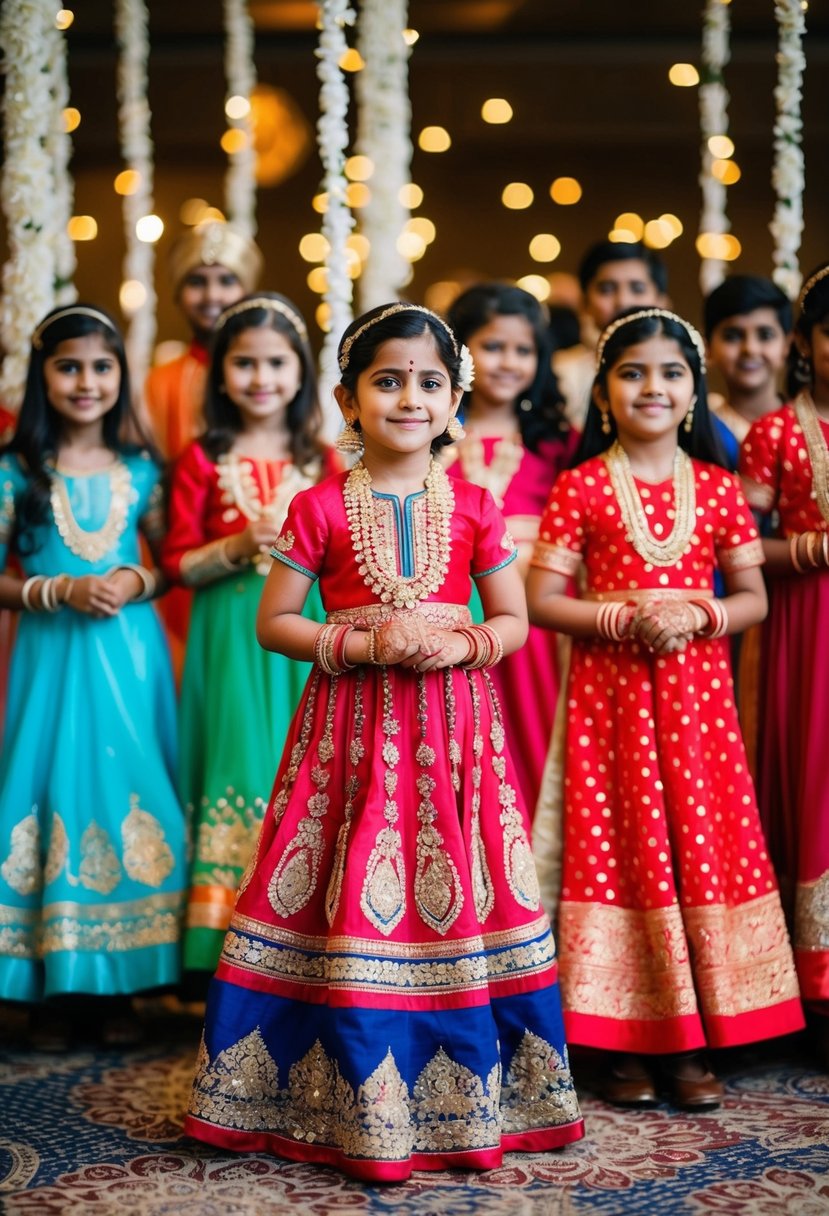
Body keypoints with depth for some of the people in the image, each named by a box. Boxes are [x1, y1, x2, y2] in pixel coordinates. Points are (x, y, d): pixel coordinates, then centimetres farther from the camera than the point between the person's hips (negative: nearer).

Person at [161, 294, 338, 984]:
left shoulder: (322, 462, 10)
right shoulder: (204, 460, 5)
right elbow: (178, 563, 2)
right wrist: (242, 545, -13)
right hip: (230, 638, -1)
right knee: (238, 772, -3)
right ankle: (230, 957, 4)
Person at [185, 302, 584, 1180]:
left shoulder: (473, 507, 6)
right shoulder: (319, 508, 1)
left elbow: (513, 620, 9)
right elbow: (274, 623, 0)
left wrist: (462, 644, -12)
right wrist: (363, 643, -14)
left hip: (454, 726, 2)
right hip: (352, 723, -1)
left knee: (456, 900, 2)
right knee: (350, 903, -2)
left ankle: (465, 1097, 16)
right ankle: (356, 1104, 11)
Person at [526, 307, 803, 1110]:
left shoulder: (717, 487, 7)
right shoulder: (581, 488, -1)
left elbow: (753, 597, 8)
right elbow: (541, 599, -4)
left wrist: (698, 615, -12)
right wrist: (626, 617, -17)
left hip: (697, 689, 2)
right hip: (610, 690, -2)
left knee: (701, 843, 2)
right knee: (618, 849, -1)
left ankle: (692, 1042, 12)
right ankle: (625, 1041, 9)